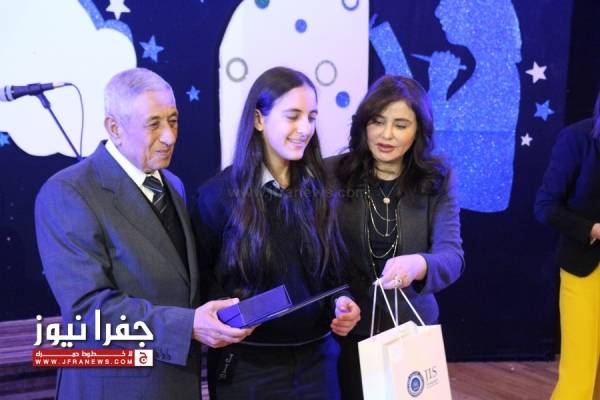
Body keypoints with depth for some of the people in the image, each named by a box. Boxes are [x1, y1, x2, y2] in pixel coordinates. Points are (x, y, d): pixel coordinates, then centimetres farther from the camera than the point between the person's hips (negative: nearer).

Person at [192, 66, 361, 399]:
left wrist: (342, 303, -9)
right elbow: (202, 282, -2)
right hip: (247, 363, -3)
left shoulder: (320, 190, 1)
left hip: (316, 358, 4)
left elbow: (333, 271, 10)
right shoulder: (219, 194, -9)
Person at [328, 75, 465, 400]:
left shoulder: (436, 181, -4)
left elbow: (452, 256, -15)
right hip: (349, 331, -1)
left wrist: (418, 265, -36)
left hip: (413, 329, 2)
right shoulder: (333, 174, -8)